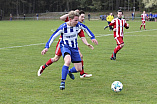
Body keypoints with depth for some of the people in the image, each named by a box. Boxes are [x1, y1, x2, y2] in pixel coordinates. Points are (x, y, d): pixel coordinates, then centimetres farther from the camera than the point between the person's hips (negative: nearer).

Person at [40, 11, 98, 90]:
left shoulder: (78, 25, -9)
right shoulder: (63, 27, -20)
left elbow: (85, 28, 12)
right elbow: (53, 36, -14)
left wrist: (92, 37, 11)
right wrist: (47, 47, -20)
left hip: (74, 48, 5)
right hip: (65, 46, -5)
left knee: (79, 69, 2)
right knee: (68, 61, -37)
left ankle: (70, 72, 39)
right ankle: (63, 82, -31)